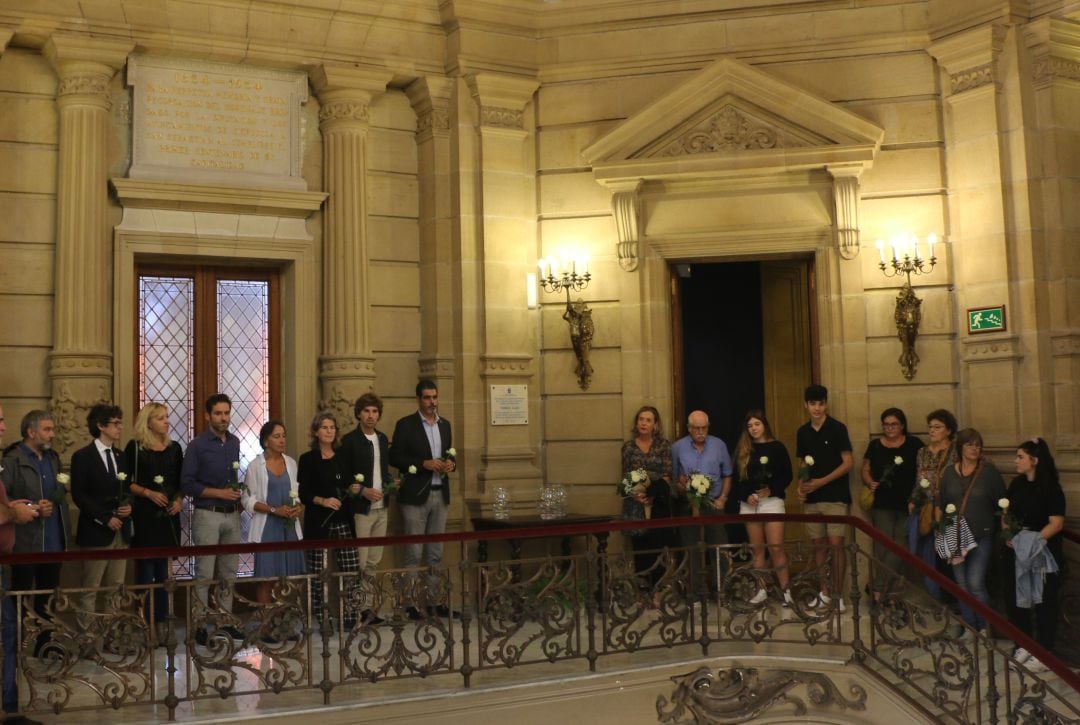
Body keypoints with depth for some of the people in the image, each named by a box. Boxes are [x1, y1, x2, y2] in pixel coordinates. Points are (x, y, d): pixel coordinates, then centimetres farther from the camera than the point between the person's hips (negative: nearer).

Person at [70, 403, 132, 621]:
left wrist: (129, 506, -2)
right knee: (90, 590, -1)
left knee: (116, 589, 9)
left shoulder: (121, 457, 14)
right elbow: (78, 495, -11)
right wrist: (105, 518, -16)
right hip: (96, 532, -6)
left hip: (121, 532, 6)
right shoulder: (82, 456, -5)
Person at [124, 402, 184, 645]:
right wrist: (148, 493, -15)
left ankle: (161, 622, 14)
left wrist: (179, 500, -3)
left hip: (168, 516, 4)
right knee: (145, 569, -2)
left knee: (163, 569, 8)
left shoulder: (174, 448, 10)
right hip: (144, 515, -4)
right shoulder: (135, 447, -2)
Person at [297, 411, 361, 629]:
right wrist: (322, 500, -19)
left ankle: (351, 617, 6)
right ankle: (319, 619, 9)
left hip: (343, 521, 4)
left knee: (352, 570, -3)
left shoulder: (342, 458, 13)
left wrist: (353, 490, -2)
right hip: (318, 523, -4)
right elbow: (303, 494, -4)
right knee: (318, 573, -2)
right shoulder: (308, 459, 0)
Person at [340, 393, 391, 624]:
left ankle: (368, 607, 19)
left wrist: (389, 483, 3)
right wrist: (363, 491, -19)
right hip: (361, 509, -7)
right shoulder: (349, 440, -7)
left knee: (374, 561, 11)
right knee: (359, 562, -4)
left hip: (381, 508, 7)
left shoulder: (383, 439, 12)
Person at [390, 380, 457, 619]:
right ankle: (411, 603, 3)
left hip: (440, 494, 6)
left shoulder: (445, 424, 13)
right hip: (416, 495, -5)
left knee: (436, 553, 10)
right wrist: (423, 464, -17)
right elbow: (394, 457, -8)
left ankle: (436, 601, 16)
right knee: (414, 553, -3)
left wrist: (451, 464, -2)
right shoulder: (406, 425, -4)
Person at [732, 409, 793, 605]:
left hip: (772, 501, -3)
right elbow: (737, 479, 8)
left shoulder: (777, 447, 2)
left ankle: (785, 590, -3)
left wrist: (771, 490, -13)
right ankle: (761, 590, 11)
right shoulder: (742, 450, 10)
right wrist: (746, 495, -7)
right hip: (749, 504, 3)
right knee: (757, 549, 5)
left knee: (776, 547, -9)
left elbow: (787, 476, 0)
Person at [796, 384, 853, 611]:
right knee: (819, 545, 8)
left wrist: (822, 481, -16)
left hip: (835, 496, -5)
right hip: (812, 498, 5)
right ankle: (824, 593, 17)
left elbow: (848, 463, -9)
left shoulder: (837, 428, -5)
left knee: (836, 544, -8)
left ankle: (839, 594, 1)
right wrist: (801, 485, 0)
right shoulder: (802, 432, 9)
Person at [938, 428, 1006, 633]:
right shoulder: (950, 472, 5)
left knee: (976, 584, -11)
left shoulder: (988, 471, -3)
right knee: (962, 586, 9)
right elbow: (940, 504, 11)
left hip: (981, 537, -3)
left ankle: (984, 629, 7)